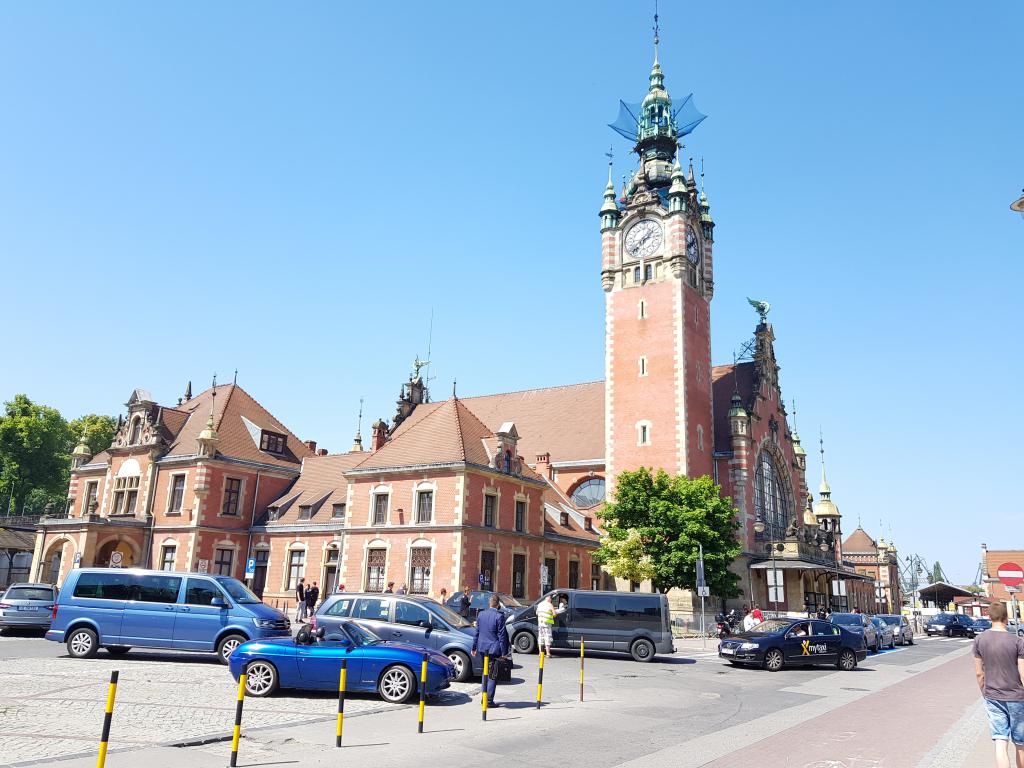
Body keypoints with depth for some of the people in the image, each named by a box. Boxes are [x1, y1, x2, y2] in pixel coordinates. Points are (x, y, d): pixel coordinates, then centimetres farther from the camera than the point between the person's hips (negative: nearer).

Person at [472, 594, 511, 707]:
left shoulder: (481, 614, 3)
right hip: (494, 649, -6)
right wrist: (503, 652, -8)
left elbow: (477, 632, 10)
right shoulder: (499, 616, -14)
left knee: (485, 672, 21)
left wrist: (474, 647, 18)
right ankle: (489, 701, 5)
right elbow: (501, 635, -12)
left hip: (482, 648, 6)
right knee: (492, 675, 3)